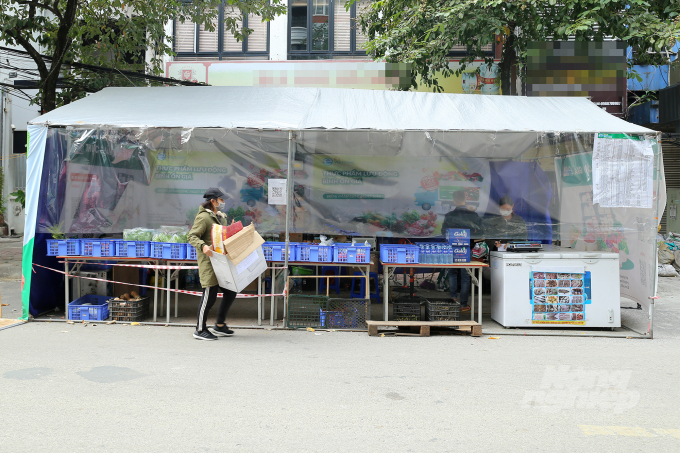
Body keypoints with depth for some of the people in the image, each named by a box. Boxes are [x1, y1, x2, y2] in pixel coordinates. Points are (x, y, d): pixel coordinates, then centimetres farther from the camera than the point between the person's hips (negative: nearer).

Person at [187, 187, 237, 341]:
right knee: (209, 295, -7)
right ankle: (200, 330, 7)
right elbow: (191, 236, -17)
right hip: (208, 261, -9)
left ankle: (219, 326, 25)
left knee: (230, 292, 11)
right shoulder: (203, 217, -11)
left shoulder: (221, 217, 18)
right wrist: (203, 246, -34)